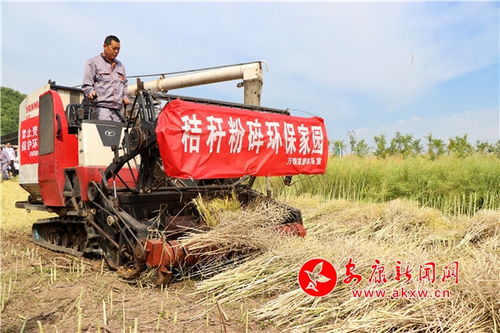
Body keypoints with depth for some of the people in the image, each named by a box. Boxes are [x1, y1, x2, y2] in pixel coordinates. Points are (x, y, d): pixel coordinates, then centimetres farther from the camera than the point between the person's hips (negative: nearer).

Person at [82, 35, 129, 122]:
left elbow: (124, 84, 35)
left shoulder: (120, 66, 26)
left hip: (118, 107, 5)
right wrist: (90, 92, -18)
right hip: (102, 106, -5)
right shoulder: (93, 63, 9)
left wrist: (125, 96, 18)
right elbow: (86, 84, 3)